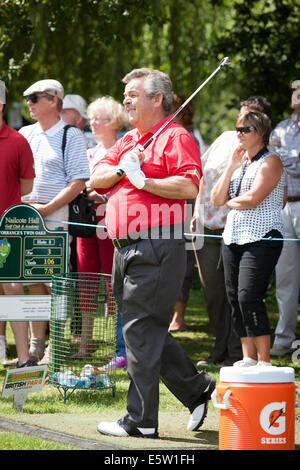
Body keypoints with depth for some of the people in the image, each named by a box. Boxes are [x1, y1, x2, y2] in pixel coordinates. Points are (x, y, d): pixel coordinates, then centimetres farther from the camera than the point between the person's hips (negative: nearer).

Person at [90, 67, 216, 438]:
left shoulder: (175, 137, -7)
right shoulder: (127, 141, 21)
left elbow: (189, 187, -19)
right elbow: (96, 179, 14)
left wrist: (143, 181, -15)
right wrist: (121, 170, -4)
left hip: (157, 248, -9)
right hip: (126, 250, 9)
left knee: (140, 331, -8)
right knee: (146, 332, 13)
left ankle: (140, 420, -3)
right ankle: (197, 390, 24)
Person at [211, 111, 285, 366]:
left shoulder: (271, 161, -5)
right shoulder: (240, 161, 18)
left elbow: (253, 198, -17)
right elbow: (216, 199, 10)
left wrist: (230, 202, 2)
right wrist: (231, 167, 2)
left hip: (261, 238, -8)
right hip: (233, 239, 8)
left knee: (249, 297, -16)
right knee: (235, 298, 4)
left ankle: (264, 361, -13)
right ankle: (248, 358, 11)